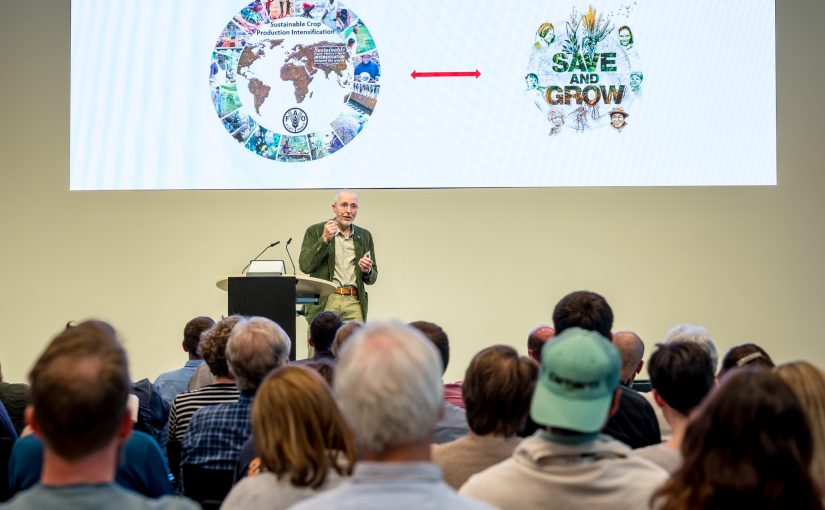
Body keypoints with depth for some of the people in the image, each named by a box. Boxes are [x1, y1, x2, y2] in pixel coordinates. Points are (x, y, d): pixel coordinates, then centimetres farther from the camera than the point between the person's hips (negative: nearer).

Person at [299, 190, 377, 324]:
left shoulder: (364, 236, 16)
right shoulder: (315, 231, 7)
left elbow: (372, 279, 19)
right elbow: (305, 266, -5)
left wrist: (367, 271, -4)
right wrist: (324, 239, -12)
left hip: (354, 303, 2)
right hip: (324, 302, -2)